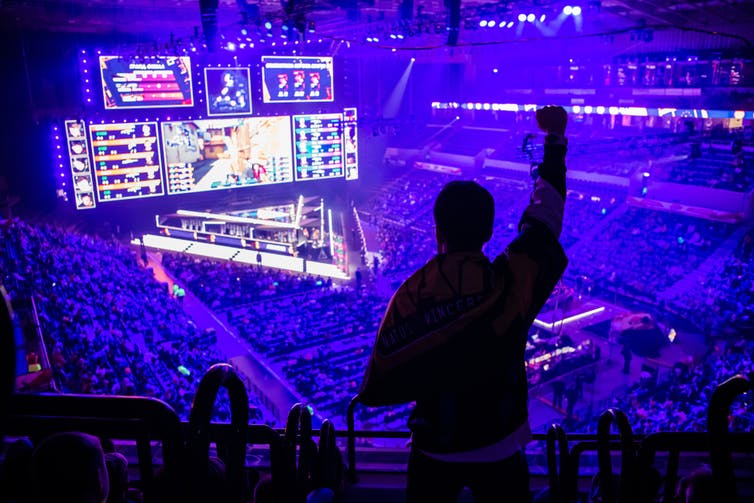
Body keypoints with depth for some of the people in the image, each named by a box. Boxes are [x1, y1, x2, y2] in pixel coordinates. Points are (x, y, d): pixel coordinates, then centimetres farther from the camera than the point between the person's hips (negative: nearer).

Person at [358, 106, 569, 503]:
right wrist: (555, 141, 10)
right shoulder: (511, 282, -21)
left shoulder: (410, 295, -20)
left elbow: (375, 390, -15)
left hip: (433, 450, 1)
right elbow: (543, 220, -3)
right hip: (499, 449, 0)